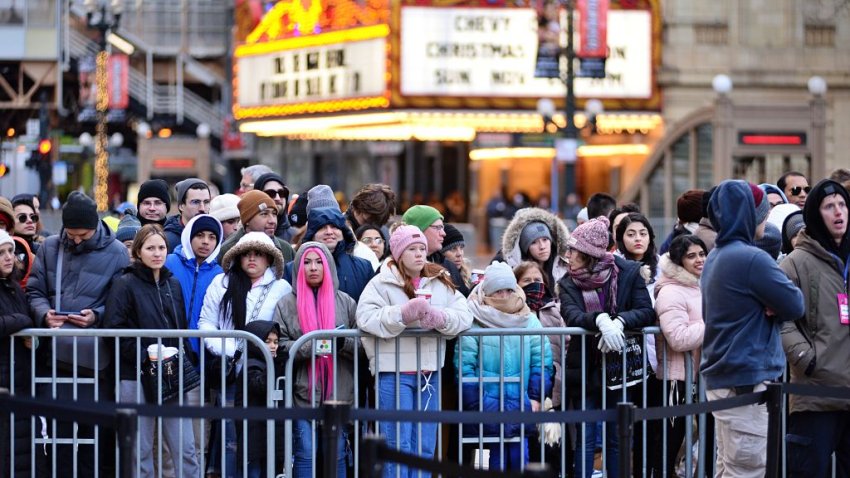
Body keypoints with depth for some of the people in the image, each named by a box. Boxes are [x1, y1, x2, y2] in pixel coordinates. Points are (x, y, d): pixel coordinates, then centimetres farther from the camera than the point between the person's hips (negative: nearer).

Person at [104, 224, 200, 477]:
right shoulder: (125, 285, -2)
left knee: (185, 449, 0)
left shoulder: (173, 284, 14)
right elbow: (114, 330, -11)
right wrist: (145, 356, -17)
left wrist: (187, 365, 4)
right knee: (140, 452, 1)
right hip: (137, 378, -4)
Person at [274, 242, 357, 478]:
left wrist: (343, 343, -15)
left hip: (339, 393, 1)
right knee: (305, 454, -2)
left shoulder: (345, 302, 9)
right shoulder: (286, 304, 6)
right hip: (303, 393, -1)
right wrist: (308, 348, -17)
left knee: (337, 454, 4)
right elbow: (280, 346, -2)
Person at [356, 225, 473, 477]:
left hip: (430, 373, 5)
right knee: (398, 445, -5)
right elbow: (366, 318, -16)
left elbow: (464, 315, 0)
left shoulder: (441, 283, 11)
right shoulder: (382, 284, -2)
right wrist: (404, 313, -25)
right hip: (394, 372, -5)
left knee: (425, 447, 9)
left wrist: (438, 317, -20)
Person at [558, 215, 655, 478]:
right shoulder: (568, 284, 2)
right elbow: (572, 316, -15)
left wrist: (619, 321, -28)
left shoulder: (628, 272, -2)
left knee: (617, 439, 6)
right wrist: (600, 319, -34)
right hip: (584, 370, 1)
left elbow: (647, 313, -9)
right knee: (585, 439, 2)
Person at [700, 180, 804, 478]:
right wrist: (774, 308, 5)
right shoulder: (752, 258, -17)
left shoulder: (715, 258, 13)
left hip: (722, 378, 10)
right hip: (748, 381, -10)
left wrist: (769, 307, -2)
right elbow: (795, 305, -13)